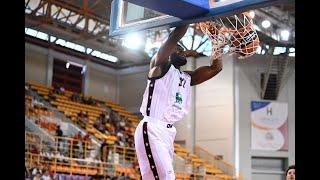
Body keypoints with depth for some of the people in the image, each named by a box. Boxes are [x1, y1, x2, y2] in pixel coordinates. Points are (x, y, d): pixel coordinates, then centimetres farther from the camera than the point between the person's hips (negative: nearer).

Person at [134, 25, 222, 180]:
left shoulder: (188, 77, 22)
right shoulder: (161, 65, 1)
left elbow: (215, 68, 21)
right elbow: (174, 37, -13)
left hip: (168, 132, 9)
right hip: (151, 130, -8)